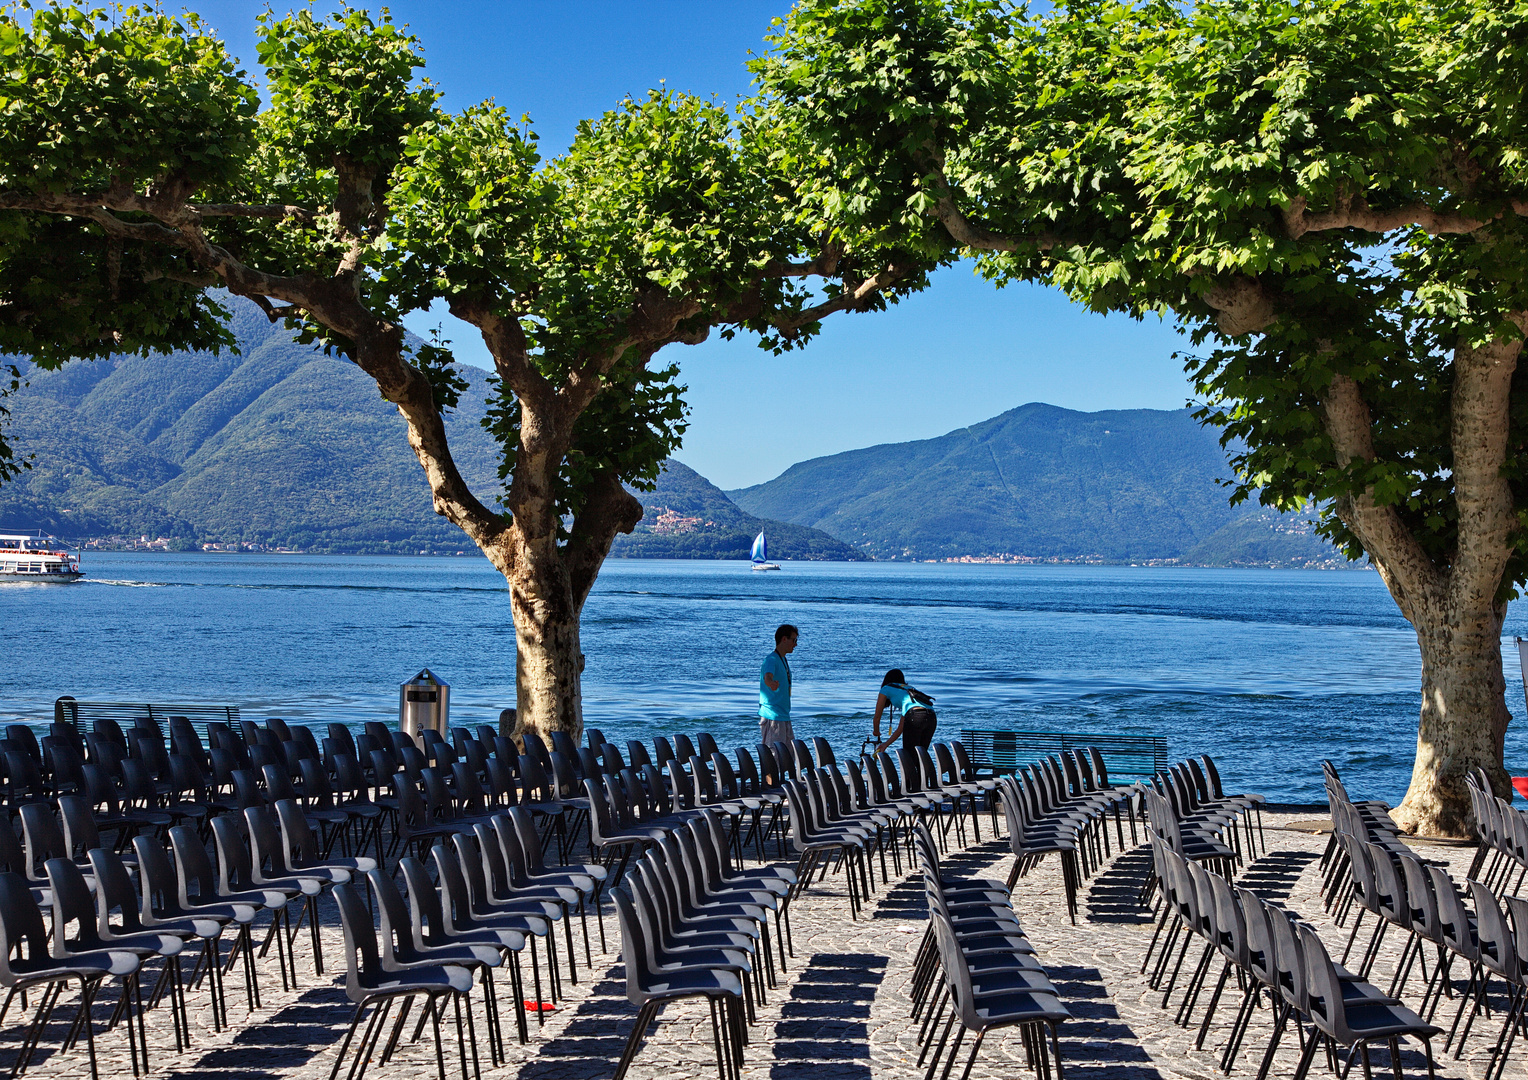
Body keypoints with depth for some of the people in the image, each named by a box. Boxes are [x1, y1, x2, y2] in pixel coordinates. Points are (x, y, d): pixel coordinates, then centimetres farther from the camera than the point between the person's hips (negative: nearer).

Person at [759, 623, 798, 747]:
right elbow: (767, 677, -34)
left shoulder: (784, 660, 17)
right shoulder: (771, 659, -14)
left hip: (784, 717, 10)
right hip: (772, 717, -10)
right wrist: (771, 683, -58)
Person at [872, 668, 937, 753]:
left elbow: (877, 717, 24)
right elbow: (901, 728, 34)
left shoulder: (886, 689, 20)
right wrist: (886, 744, 40)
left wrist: (876, 732, 43)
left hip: (915, 717, -6)